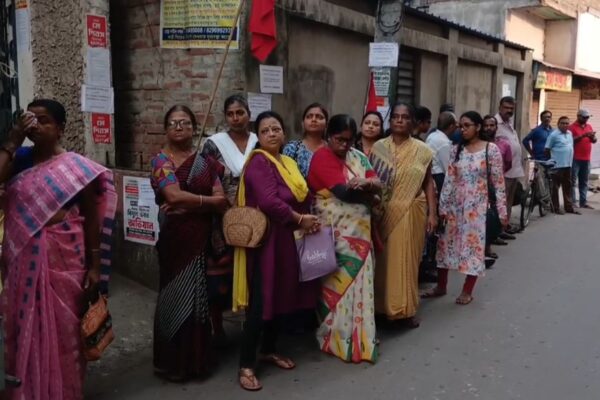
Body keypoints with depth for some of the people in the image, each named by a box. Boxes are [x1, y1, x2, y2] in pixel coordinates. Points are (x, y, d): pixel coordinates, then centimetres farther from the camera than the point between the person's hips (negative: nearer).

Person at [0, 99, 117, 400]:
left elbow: (92, 218, -2)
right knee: (24, 328, 12)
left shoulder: (76, 167, -3)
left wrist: (95, 265, -6)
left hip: (62, 260, -3)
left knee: (62, 330, 8)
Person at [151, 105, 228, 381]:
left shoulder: (205, 161, 9)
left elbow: (222, 202, -1)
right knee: (177, 297, 4)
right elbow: (174, 195, -18)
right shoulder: (161, 160, -2)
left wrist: (188, 206, -13)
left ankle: (197, 358, 25)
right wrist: (207, 200, -7)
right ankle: (173, 362, 20)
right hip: (175, 239, -3)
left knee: (199, 297, 8)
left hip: (203, 238, 3)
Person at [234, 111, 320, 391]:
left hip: (286, 238, 9)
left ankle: (269, 350, 33)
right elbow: (269, 202, -24)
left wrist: (307, 219, -6)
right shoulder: (258, 162, -13)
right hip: (264, 238, -8)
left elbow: (302, 197, 14)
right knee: (260, 300, -5)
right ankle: (246, 365, 6)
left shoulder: (287, 163, 14)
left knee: (280, 295, 16)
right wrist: (300, 220, -13)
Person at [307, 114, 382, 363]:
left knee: (358, 281, 10)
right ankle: (338, 339, 13)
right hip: (335, 234, -6)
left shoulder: (358, 157, 13)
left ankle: (360, 336, 23)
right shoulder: (322, 157, -9)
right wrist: (369, 195, -3)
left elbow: (378, 184, 3)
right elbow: (343, 191, -19)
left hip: (359, 231, 6)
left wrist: (366, 183, -20)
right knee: (339, 284, 0)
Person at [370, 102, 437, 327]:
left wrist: (432, 212, -1)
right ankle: (382, 306, 18)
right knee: (384, 259, 6)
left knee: (406, 259, 4)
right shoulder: (379, 147, 3)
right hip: (385, 213, 0)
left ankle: (406, 308, 15)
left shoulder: (422, 151, 3)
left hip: (411, 212, 0)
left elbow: (428, 183, 5)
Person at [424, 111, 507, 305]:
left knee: (474, 244, 1)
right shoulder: (457, 150, 4)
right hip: (455, 204, 4)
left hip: (477, 205, -4)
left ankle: (467, 291, 15)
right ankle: (441, 286, 22)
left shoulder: (491, 149, -6)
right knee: (446, 242, 8)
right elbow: (449, 180, 3)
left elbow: (498, 182, -6)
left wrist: (502, 210, -8)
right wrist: (442, 206, 0)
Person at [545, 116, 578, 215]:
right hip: (557, 165, -7)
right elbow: (547, 149, -8)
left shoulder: (570, 133, 11)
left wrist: (570, 160, 18)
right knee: (555, 187, 1)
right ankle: (556, 208, 7)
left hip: (568, 165, 7)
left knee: (567, 187, 12)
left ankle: (569, 207, 20)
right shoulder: (553, 135, -10)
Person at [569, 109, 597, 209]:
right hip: (575, 159, -6)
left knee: (584, 182, 10)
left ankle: (583, 202, 15)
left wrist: (592, 137, -7)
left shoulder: (589, 126, 15)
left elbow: (594, 141, 15)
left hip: (586, 159, 6)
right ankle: (572, 202, -1)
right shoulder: (572, 127, -5)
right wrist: (583, 135, -23)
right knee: (573, 182, -3)